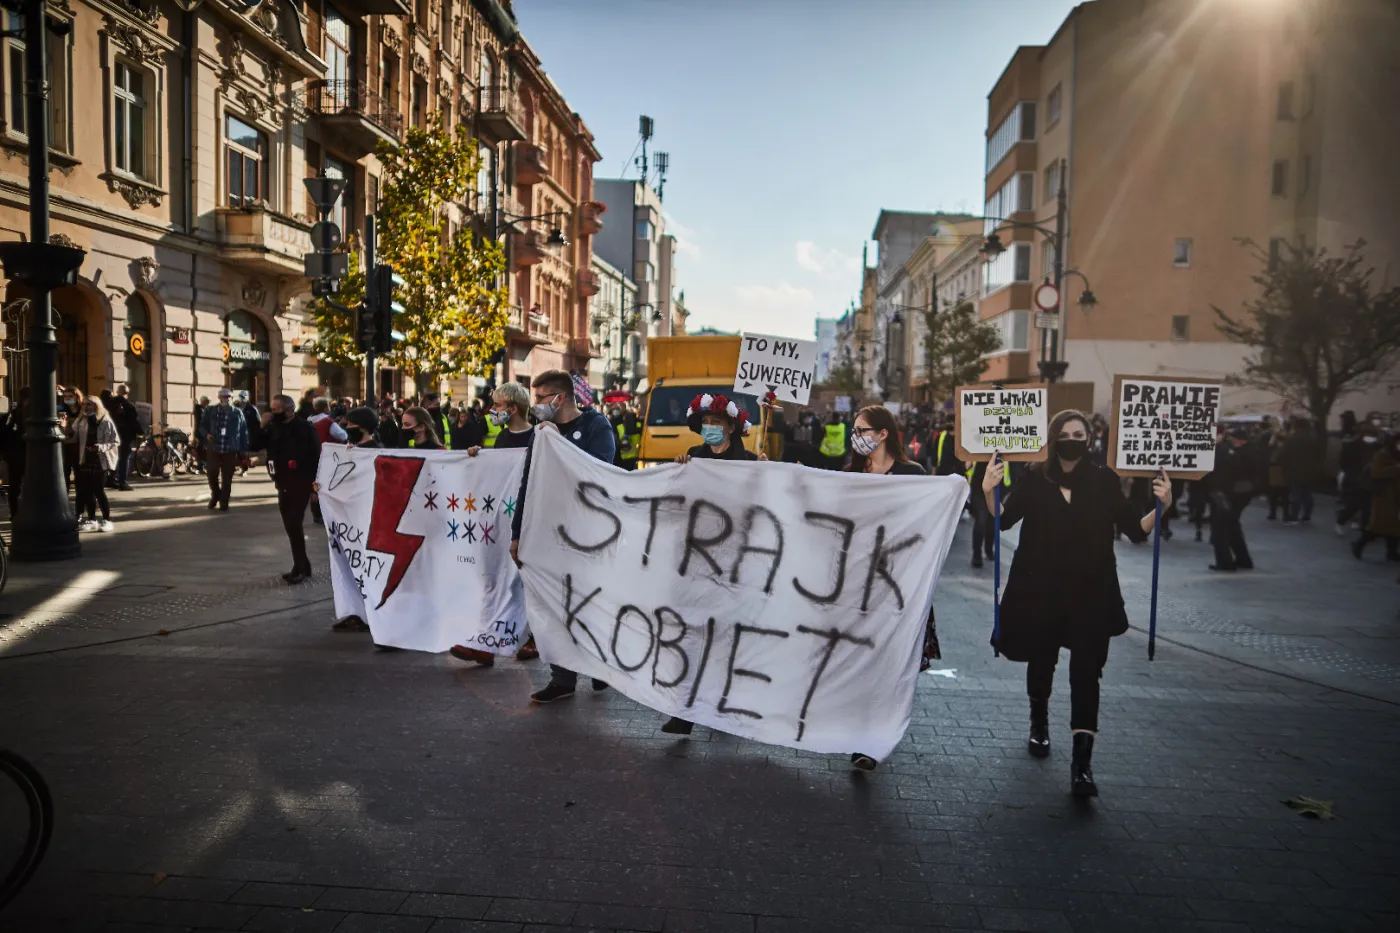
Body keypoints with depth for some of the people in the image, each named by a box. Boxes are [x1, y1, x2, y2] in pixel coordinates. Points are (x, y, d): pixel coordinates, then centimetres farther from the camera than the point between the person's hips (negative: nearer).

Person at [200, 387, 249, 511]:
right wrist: (206, 434, -10)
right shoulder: (210, 411, 7)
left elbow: (244, 432, 7)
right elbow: (202, 426, 14)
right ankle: (215, 495, 20)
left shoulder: (237, 413, 6)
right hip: (213, 449, 1)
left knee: (227, 478, 2)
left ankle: (224, 502, 12)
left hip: (230, 450, 0)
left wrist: (244, 450, 4)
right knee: (212, 474, -7)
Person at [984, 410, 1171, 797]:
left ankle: (1082, 761, -2)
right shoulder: (1033, 478, -5)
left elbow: (1134, 530, -3)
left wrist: (1161, 507, -18)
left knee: (1086, 672, -5)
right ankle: (1039, 724, 45)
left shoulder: (1104, 481, -2)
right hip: (1040, 589, 1)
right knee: (1041, 661, 17)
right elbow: (1004, 519, -16)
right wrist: (989, 492, -33)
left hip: (1091, 592, 0)